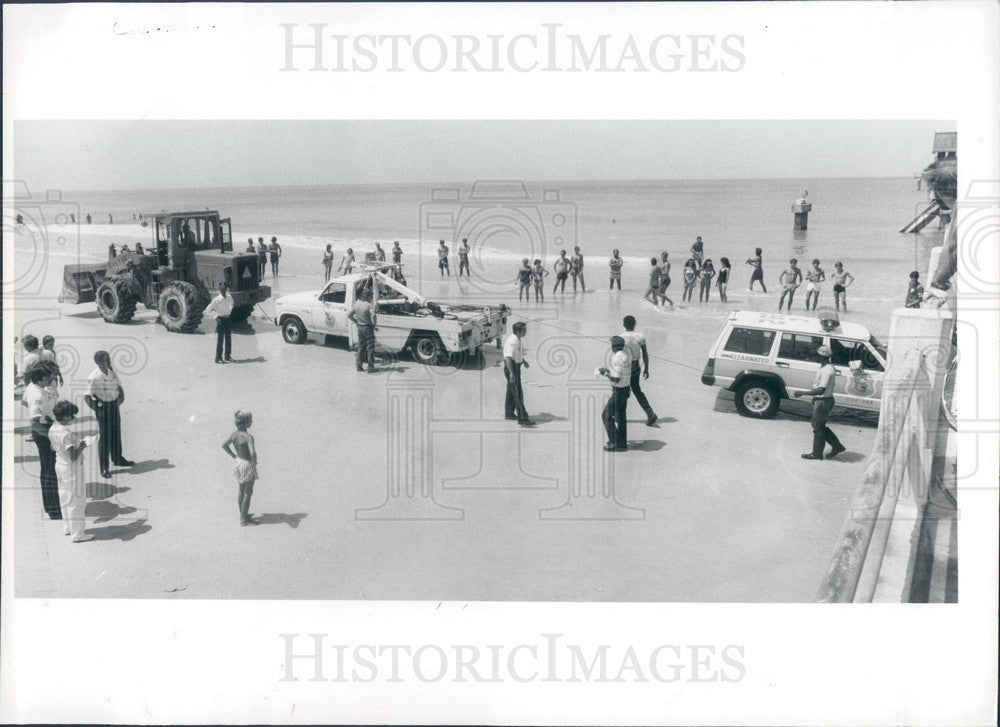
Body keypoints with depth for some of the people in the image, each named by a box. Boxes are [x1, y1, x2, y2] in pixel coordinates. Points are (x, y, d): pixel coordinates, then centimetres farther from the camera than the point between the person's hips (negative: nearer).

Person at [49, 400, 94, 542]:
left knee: (65, 498, 22)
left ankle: (67, 527, 37)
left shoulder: (52, 429, -2)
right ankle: (77, 534, 13)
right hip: (72, 469, -9)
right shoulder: (67, 434, -29)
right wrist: (82, 446, -14)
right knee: (76, 501, 4)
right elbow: (73, 457, -29)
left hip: (60, 465, 9)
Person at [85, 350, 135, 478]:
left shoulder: (112, 372, 1)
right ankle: (104, 468, 9)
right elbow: (87, 397, -21)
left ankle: (117, 458, 40)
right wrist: (96, 410, -22)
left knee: (116, 433, 20)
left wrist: (121, 396, -4)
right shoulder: (94, 378, -21)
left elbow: (119, 386, 14)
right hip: (103, 407, -7)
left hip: (114, 404, 7)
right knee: (104, 437, -1)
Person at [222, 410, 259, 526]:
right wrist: (254, 462, -19)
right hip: (248, 466, -7)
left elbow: (224, 445, 7)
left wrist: (234, 456, 14)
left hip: (239, 463, 7)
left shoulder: (234, 434, -6)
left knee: (241, 491, 22)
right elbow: (253, 453, -39)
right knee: (248, 493, 8)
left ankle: (243, 514, 37)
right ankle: (243, 520, 17)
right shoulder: (248, 437, -28)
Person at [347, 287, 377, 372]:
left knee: (361, 346, 17)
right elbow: (373, 315, -33)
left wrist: (356, 322, 12)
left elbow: (349, 315, 7)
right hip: (368, 327, -6)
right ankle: (370, 367, 2)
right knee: (370, 347, 2)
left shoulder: (356, 304, 3)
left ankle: (359, 365, 19)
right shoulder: (369, 306, -16)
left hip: (360, 327, 6)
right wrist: (374, 323, -16)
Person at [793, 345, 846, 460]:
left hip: (822, 402, -10)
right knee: (821, 426, 19)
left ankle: (817, 453, 14)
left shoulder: (826, 371, -25)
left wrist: (803, 393, -26)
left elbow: (821, 390, -29)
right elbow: (832, 385, 19)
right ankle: (837, 446, 25)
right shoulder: (829, 368, 8)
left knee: (818, 427, 2)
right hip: (821, 400, 10)